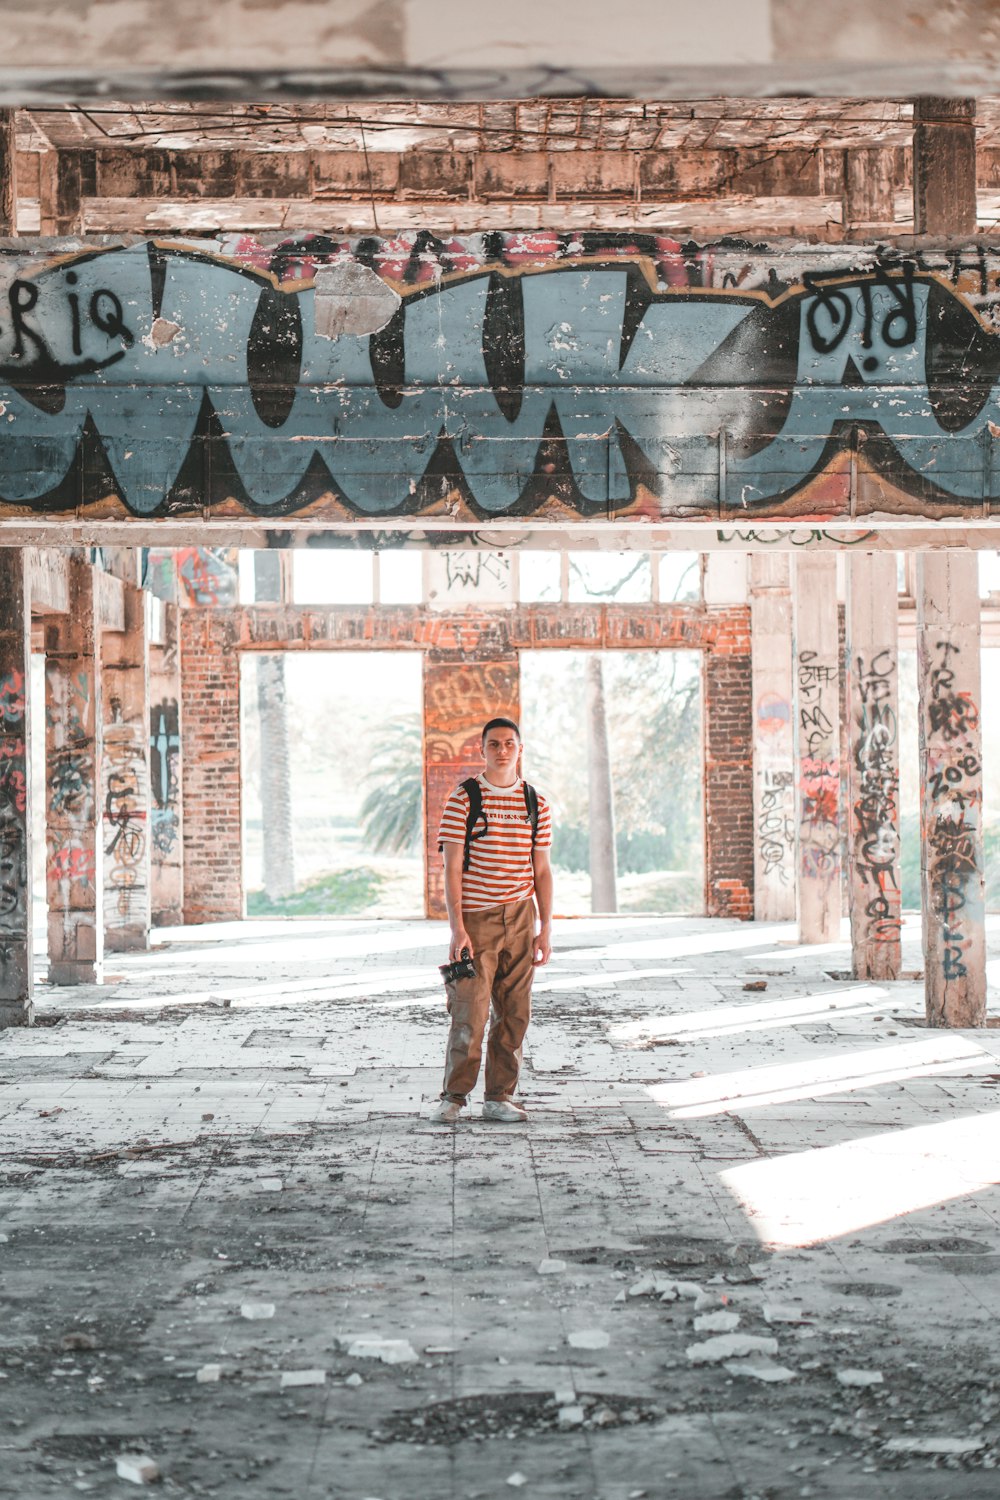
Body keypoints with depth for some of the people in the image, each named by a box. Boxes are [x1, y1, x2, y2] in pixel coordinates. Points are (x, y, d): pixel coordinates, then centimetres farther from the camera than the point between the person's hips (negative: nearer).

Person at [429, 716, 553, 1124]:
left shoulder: (536, 804, 7)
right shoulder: (463, 799, -3)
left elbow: (542, 871, 11)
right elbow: (452, 869, -5)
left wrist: (545, 929, 5)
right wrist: (457, 928, -11)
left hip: (519, 918, 3)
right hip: (475, 918, -3)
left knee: (513, 1013, 5)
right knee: (469, 1013, -5)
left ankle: (500, 1097, 14)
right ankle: (453, 1096, 9)